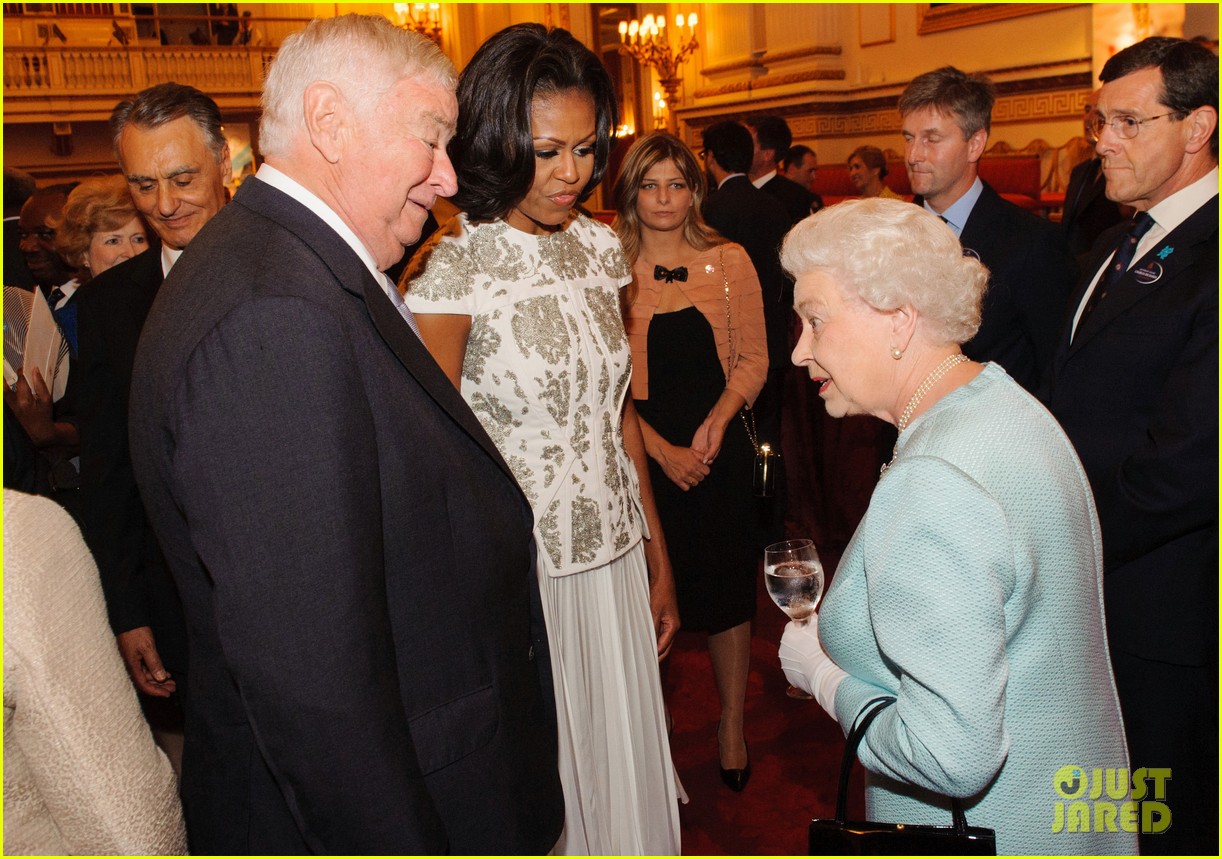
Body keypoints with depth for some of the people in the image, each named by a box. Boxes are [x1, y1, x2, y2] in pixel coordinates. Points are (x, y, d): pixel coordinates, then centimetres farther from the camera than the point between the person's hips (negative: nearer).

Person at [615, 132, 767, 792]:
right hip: (643, 457, -1)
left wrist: (717, 421, -14)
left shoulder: (728, 261, 1)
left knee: (726, 591, 10)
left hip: (720, 451, 1)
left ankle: (732, 725, 30)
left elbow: (753, 359, 3)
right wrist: (662, 449, -10)